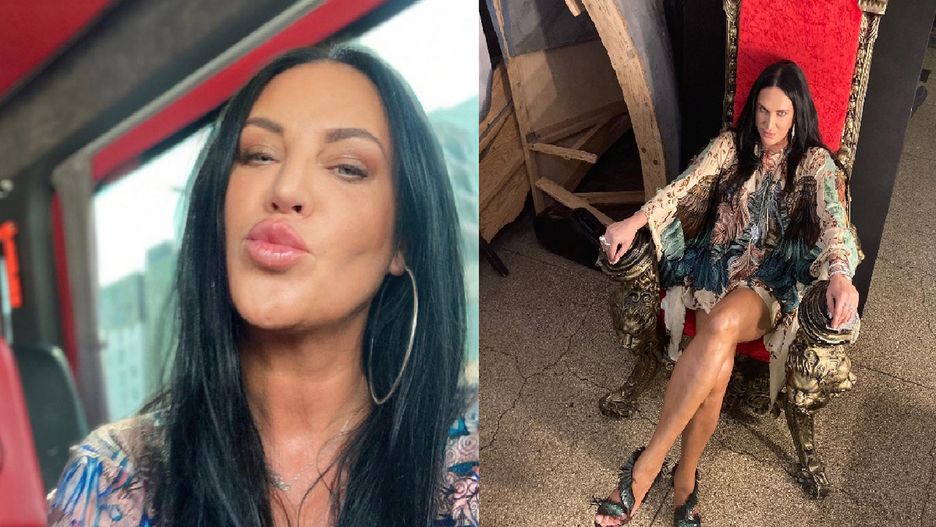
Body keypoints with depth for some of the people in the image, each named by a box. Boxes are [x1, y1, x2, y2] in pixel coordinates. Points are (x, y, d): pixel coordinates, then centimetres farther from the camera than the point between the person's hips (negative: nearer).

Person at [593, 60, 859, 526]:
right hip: (716, 265, 2)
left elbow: (833, 223, -11)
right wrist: (635, 221, -23)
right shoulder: (732, 144, 8)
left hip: (771, 282, -2)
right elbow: (683, 187, -4)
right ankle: (685, 477, -16)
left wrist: (840, 274, -33)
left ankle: (648, 462, -34)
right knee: (717, 365, -30)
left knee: (722, 324, -38)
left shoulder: (815, 162, 4)